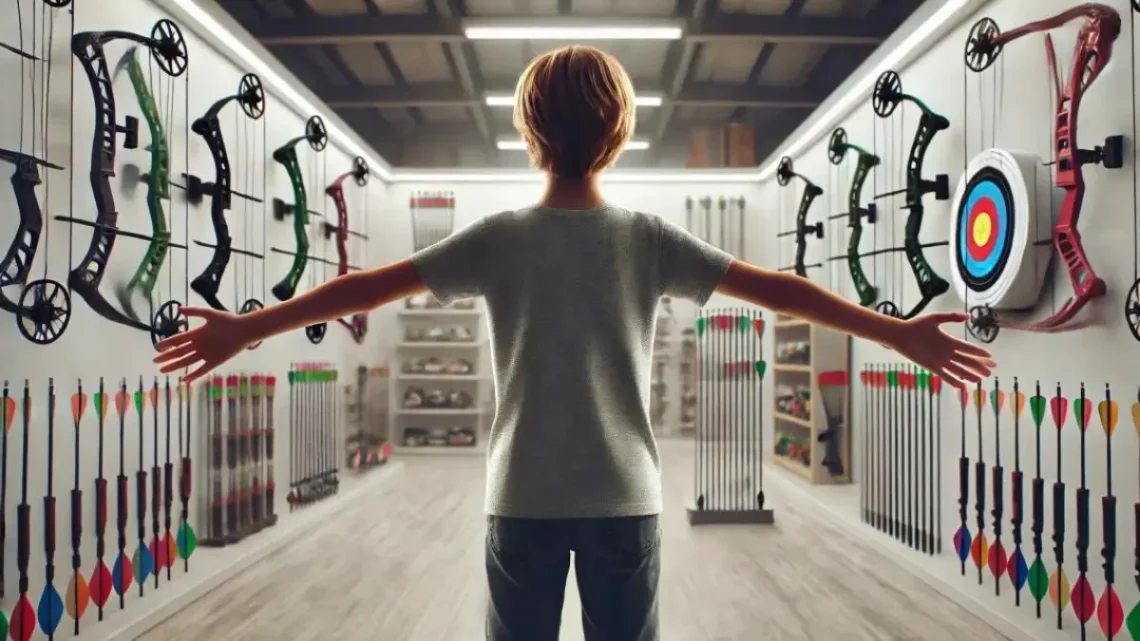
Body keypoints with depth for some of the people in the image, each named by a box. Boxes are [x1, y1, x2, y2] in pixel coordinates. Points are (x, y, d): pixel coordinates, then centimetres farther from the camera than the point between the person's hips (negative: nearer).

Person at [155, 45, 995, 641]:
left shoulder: (500, 238, -6)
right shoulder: (649, 239, -4)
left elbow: (368, 287, -4)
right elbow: (777, 289, -4)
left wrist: (246, 328, 5)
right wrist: (903, 332, 4)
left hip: (524, 500, 0)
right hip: (624, 499, 1)